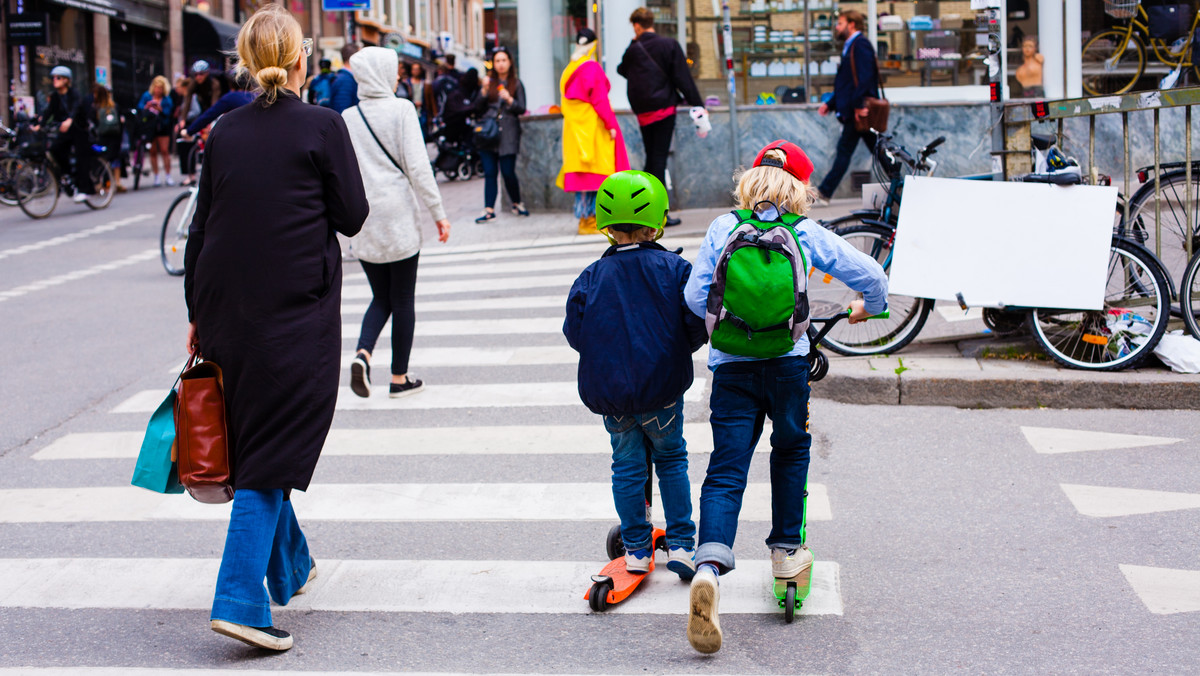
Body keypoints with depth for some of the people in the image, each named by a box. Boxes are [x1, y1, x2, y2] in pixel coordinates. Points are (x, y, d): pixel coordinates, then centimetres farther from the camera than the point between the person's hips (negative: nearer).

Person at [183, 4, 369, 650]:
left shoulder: (225, 132, 6)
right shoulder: (322, 126, -9)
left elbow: (200, 227, 9)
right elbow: (352, 216, -6)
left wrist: (197, 313, 15)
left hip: (226, 307, 5)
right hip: (295, 310, -5)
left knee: (253, 442, 19)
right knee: (275, 449, -2)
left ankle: (291, 567, 36)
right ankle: (240, 600, -11)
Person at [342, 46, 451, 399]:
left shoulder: (348, 118, 4)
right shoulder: (401, 109, -7)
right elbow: (417, 165, -11)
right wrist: (438, 212, -6)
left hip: (363, 222, 4)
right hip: (399, 217, -4)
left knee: (381, 297, 16)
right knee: (402, 299, 7)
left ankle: (362, 354, -8)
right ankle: (399, 378, 12)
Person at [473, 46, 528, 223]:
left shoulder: (516, 84, 8)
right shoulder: (489, 83, 13)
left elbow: (522, 109, -1)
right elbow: (480, 110, 9)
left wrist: (509, 99, -18)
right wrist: (484, 92, -6)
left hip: (508, 133, -2)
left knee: (508, 172, -4)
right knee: (489, 173, -3)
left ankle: (517, 204, 17)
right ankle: (489, 210, -2)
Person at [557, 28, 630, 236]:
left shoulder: (569, 69, 8)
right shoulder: (592, 67, -12)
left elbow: (566, 99, 13)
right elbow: (600, 99, -15)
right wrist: (610, 124, -11)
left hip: (574, 126, 7)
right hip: (593, 125, -7)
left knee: (581, 174, 9)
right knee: (597, 171, -2)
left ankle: (585, 220, 11)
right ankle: (592, 220, -3)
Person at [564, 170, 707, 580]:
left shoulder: (591, 278, -5)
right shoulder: (674, 269, -7)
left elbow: (575, 333, -1)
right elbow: (696, 325, -8)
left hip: (610, 392, 1)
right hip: (662, 391, -1)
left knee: (627, 466, 13)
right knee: (671, 460, 15)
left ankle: (637, 547, 18)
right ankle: (680, 543, 14)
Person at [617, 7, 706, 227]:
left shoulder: (633, 50, 0)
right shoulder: (669, 45, -6)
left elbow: (622, 70, 21)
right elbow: (683, 77, -8)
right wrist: (697, 104, -4)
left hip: (642, 111, 3)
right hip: (664, 108, -3)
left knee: (651, 158, 14)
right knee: (659, 158, -5)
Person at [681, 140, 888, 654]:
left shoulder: (722, 228, 6)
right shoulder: (808, 234, 4)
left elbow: (695, 295, 2)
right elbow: (870, 274, 2)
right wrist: (869, 306, 25)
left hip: (730, 365, 0)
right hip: (788, 362, 0)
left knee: (725, 471, -2)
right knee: (791, 451, 25)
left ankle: (709, 564, -23)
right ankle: (786, 549, 34)